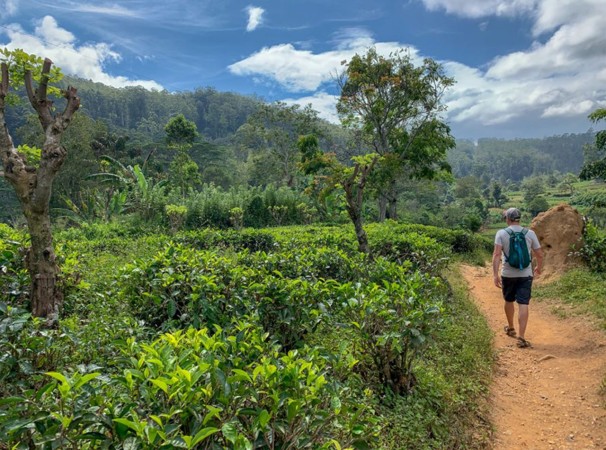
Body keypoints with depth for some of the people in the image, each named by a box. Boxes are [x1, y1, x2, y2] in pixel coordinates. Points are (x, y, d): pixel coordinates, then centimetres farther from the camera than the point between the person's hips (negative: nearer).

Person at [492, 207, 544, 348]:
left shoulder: (501, 233, -6)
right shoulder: (530, 233, -1)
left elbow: (497, 254, -16)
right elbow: (539, 255, 4)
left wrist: (495, 274, -17)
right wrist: (539, 268, 23)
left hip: (508, 274, 0)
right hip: (526, 275, 0)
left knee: (509, 301, 20)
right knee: (523, 305, -2)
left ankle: (511, 328, 39)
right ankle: (521, 337, -8)